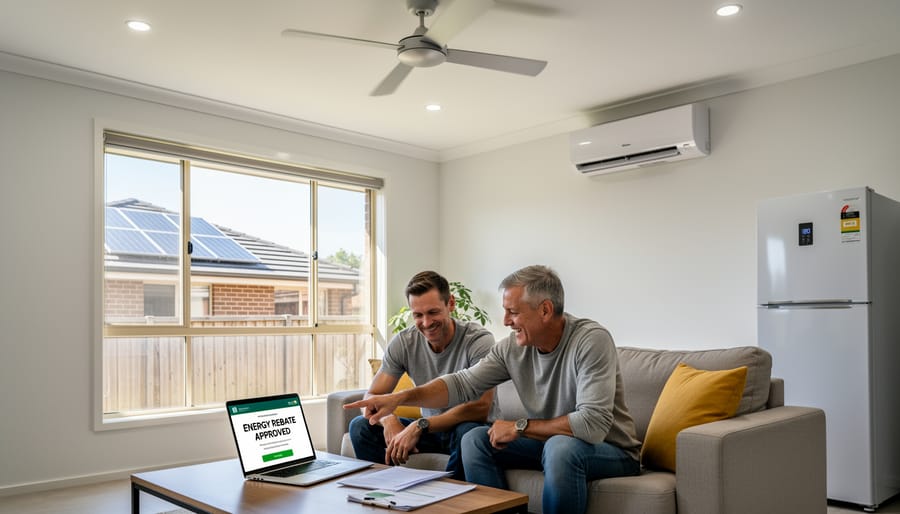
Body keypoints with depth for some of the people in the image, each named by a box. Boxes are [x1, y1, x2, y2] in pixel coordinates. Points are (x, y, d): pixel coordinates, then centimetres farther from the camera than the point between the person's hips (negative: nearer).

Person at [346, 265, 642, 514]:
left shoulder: (591, 341, -25)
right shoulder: (512, 348, -7)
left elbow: (593, 424, -32)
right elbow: (463, 384, -5)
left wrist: (520, 427, -23)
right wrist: (400, 397, -19)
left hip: (612, 450, -5)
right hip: (549, 443, 6)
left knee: (561, 447, -37)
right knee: (475, 440, -9)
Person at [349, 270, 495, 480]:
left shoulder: (478, 340, -21)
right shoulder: (403, 343, -7)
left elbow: (481, 408, -30)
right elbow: (372, 397, -6)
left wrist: (420, 426, -36)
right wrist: (388, 420, -30)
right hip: (428, 428, 4)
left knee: (468, 432, -39)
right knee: (360, 426, -13)